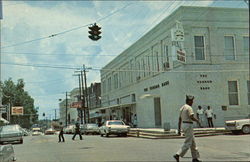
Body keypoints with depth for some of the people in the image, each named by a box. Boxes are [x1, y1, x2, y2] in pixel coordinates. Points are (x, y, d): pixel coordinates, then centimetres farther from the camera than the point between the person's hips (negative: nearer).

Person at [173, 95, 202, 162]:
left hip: (183, 125, 10)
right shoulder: (189, 108, -13)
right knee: (188, 143, -6)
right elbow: (192, 117, -24)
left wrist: (179, 130, 15)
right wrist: (197, 121, -4)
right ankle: (177, 155, -13)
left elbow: (179, 119, 14)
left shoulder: (182, 108, 15)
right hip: (188, 125, -10)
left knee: (193, 142, 15)